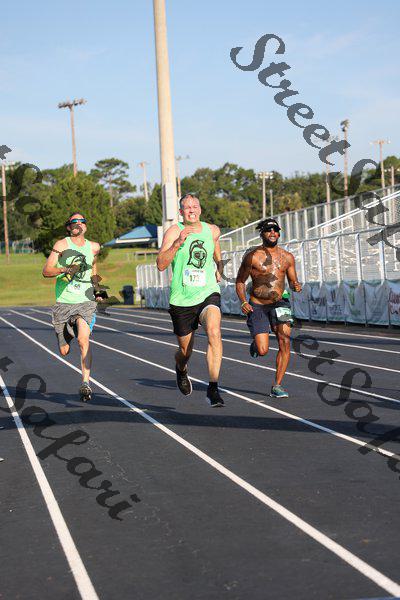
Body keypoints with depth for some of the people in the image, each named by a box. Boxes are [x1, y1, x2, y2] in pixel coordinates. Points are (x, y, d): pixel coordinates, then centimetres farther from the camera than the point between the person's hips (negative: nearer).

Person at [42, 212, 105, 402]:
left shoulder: (93, 247, 8)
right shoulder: (62, 245, -3)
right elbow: (46, 270, -10)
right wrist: (65, 269, -27)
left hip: (85, 302, 1)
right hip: (63, 303, -1)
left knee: (83, 339, -24)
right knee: (64, 351, 7)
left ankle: (85, 383, -20)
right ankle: (65, 340, 46)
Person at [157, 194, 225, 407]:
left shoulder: (212, 230, 7)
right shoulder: (174, 232, -5)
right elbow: (161, 265, -17)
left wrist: (219, 268, 25)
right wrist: (177, 243, -28)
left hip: (208, 294, 1)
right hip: (181, 299, -1)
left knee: (214, 332, -28)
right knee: (185, 351, 10)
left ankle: (213, 387, -26)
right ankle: (181, 370, 48)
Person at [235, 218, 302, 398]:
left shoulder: (287, 257, 5)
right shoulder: (252, 256, -5)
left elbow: (293, 281, 15)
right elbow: (240, 281, 3)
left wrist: (296, 286, -9)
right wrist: (243, 302, -12)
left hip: (279, 303, 2)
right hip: (257, 306, -2)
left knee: (284, 341, -18)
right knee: (262, 351, -10)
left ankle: (277, 386, -7)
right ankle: (256, 343, 30)